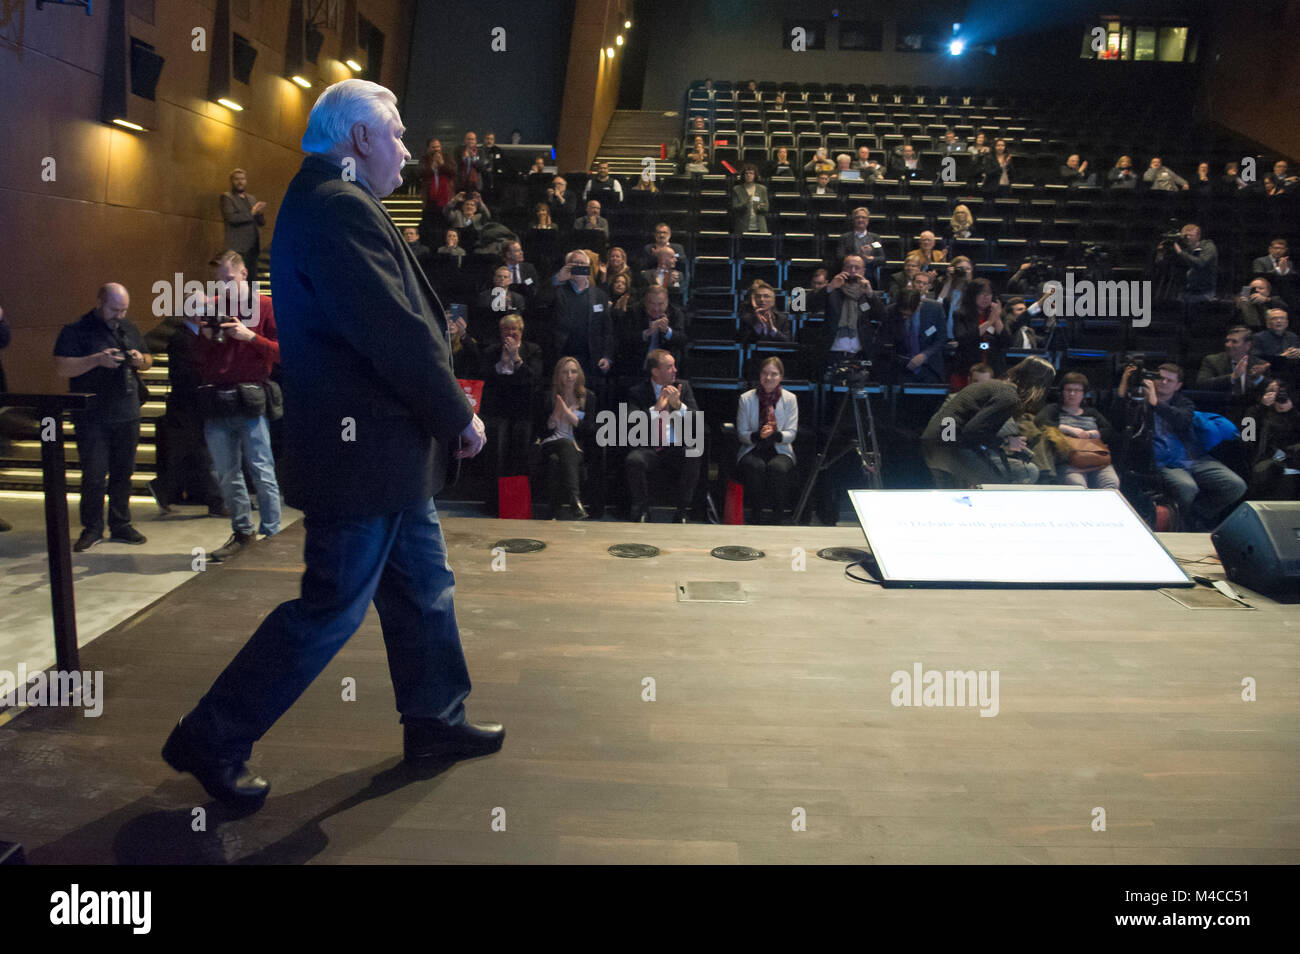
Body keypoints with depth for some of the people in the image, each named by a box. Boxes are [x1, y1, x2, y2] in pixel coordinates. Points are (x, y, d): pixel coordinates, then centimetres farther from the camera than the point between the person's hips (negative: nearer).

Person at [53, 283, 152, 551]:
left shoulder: (129, 329, 15)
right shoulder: (75, 330, -3)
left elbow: (149, 360, 21)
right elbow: (62, 367, -11)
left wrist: (140, 360, -2)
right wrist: (98, 360, -22)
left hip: (127, 415, 5)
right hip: (92, 417, -5)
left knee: (123, 472, 9)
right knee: (94, 475, -3)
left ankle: (121, 525, 19)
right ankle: (92, 529, 9)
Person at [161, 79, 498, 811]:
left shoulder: (322, 202, 16)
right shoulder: (341, 208, -18)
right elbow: (397, 336, -23)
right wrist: (461, 416, -11)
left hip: (384, 451, 11)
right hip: (364, 452, -11)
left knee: (423, 588, 18)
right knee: (333, 607, 1)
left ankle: (435, 723, 33)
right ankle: (214, 739, 16)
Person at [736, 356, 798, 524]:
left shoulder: (789, 399, 3)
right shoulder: (746, 398, 2)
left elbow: (791, 434, -1)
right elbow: (742, 434, 1)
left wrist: (775, 435, -23)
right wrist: (758, 435, -21)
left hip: (780, 450, 0)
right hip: (752, 449, 0)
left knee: (778, 467, -34)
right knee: (756, 467, -34)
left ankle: (780, 515, -17)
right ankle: (758, 515, -21)